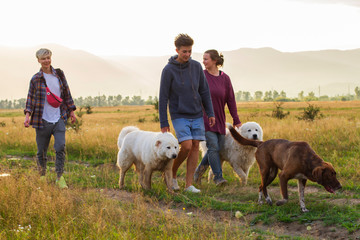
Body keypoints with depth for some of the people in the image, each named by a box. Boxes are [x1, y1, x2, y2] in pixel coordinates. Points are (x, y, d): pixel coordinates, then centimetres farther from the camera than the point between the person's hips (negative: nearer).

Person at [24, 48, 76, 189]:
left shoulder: (59, 75, 8)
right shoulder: (36, 79, 1)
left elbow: (66, 94, 16)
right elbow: (30, 98, 1)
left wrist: (71, 111, 17)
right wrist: (27, 115, -10)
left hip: (59, 119, 2)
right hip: (42, 120, -1)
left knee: (61, 147, -11)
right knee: (41, 151, 5)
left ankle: (59, 177, -4)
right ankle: (42, 176, 23)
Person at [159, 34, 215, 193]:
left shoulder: (196, 66, 0)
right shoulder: (168, 70, -11)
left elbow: (204, 91, 8)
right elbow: (163, 98, -8)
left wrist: (210, 113, 4)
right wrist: (163, 123, -8)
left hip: (197, 115, 4)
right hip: (179, 115, -4)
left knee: (195, 146, 0)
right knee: (187, 146, -16)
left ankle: (189, 184, 5)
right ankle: (172, 174, 9)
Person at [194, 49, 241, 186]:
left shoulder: (225, 78, 3)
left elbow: (231, 100, 5)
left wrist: (236, 120, 4)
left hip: (219, 119, 3)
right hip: (204, 117, -3)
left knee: (216, 149, 3)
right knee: (213, 146, -14)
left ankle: (199, 170, 23)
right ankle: (218, 176, -9)